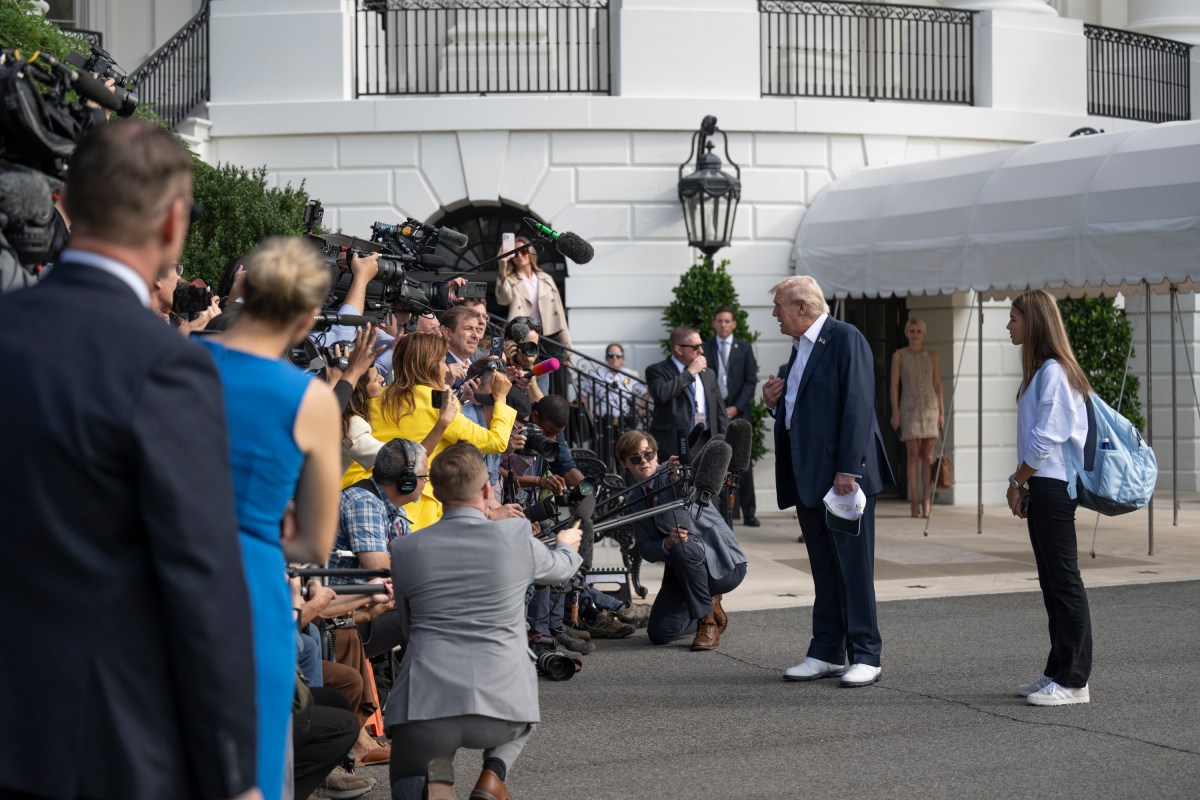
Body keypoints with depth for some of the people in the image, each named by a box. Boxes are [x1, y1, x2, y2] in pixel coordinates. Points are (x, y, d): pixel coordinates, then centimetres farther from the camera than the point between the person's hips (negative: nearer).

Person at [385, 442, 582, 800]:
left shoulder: (404, 550, 3)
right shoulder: (517, 537, 1)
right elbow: (561, 568, 24)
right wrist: (567, 544, 50)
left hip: (426, 705, -1)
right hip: (501, 704, 1)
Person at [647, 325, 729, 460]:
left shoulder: (708, 374, 19)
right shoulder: (657, 371, 1)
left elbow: (720, 414, 20)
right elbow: (661, 394, -21)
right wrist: (690, 372, -10)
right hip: (673, 448, -5)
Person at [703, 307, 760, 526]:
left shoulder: (744, 348, 8)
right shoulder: (705, 349, 7)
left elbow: (751, 381, 3)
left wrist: (736, 407, -7)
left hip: (738, 412, 0)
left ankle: (748, 513, 0)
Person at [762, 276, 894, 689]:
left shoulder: (846, 339, -10)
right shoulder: (800, 348, 18)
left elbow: (858, 407, -17)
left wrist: (849, 470, -23)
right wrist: (774, 402, 5)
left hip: (843, 473, -9)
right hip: (809, 476, 9)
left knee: (853, 566, -4)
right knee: (824, 569, 12)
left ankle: (865, 657, 0)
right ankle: (827, 653, 18)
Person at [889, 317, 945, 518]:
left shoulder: (932, 355, 5)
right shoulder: (899, 355, 2)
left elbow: (938, 384, 7)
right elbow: (894, 385, 1)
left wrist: (942, 412, 2)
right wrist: (895, 412, -6)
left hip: (930, 407, 1)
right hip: (910, 408, -1)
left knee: (927, 456, -1)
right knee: (913, 455, -4)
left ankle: (926, 501, -2)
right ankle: (914, 502, -2)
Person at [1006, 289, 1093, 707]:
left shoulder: (1054, 371, -14)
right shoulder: (1041, 370, 17)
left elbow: (1045, 437, -18)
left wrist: (1017, 481, -10)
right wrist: (1024, 484, 14)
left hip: (1054, 487, -10)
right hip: (1043, 487, 10)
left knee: (1064, 581, -6)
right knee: (1052, 582, 13)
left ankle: (1073, 680, -3)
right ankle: (1058, 672, 19)